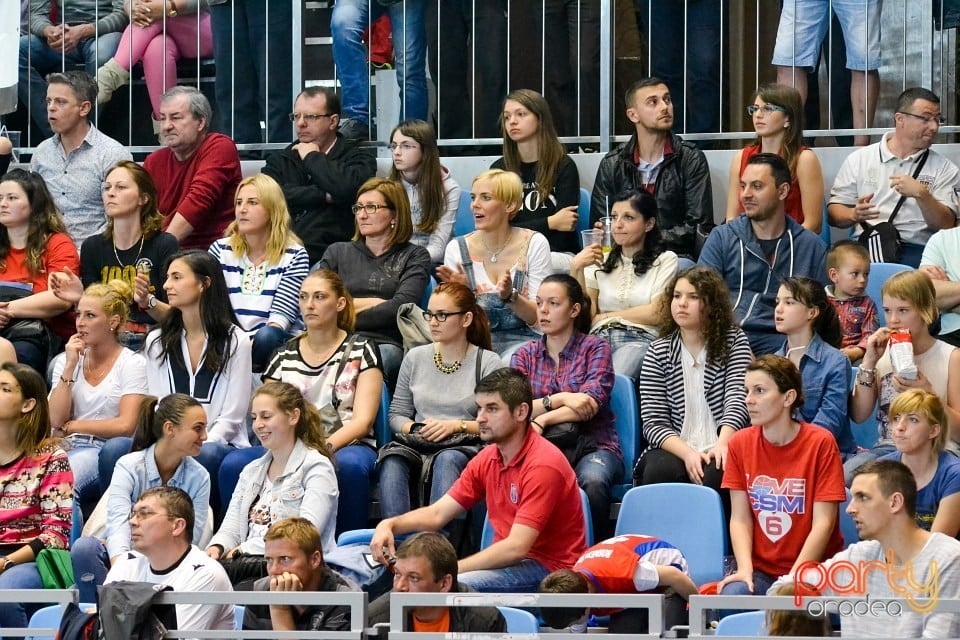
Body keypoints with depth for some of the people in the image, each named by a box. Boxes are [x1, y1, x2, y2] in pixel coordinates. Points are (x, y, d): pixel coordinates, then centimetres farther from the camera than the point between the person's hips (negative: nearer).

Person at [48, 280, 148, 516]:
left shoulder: (132, 363, 4)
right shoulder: (66, 361, 17)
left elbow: (126, 426, -7)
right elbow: (55, 421, 4)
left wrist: (71, 426, 0)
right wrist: (70, 367, 1)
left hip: (106, 450, -4)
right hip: (67, 449, 4)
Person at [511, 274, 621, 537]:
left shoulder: (595, 348, 6)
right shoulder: (525, 355, 14)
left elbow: (591, 405, -10)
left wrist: (542, 419, -19)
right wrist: (560, 399, -16)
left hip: (593, 445, -1)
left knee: (592, 480, -37)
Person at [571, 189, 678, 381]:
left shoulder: (665, 260, 14)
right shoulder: (601, 261, 23)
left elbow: (655, 314, 2)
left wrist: (605, 317, 8)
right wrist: (576, 269, 1)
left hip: (640, 340, -3)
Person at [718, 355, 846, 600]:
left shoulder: (820, 443, -7)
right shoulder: (740, 443, 5)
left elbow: (823, 523, -10)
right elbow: (740, 518, 3)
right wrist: (745, 569, -14)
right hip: (761, 569, 3)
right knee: (731, 597, -29)